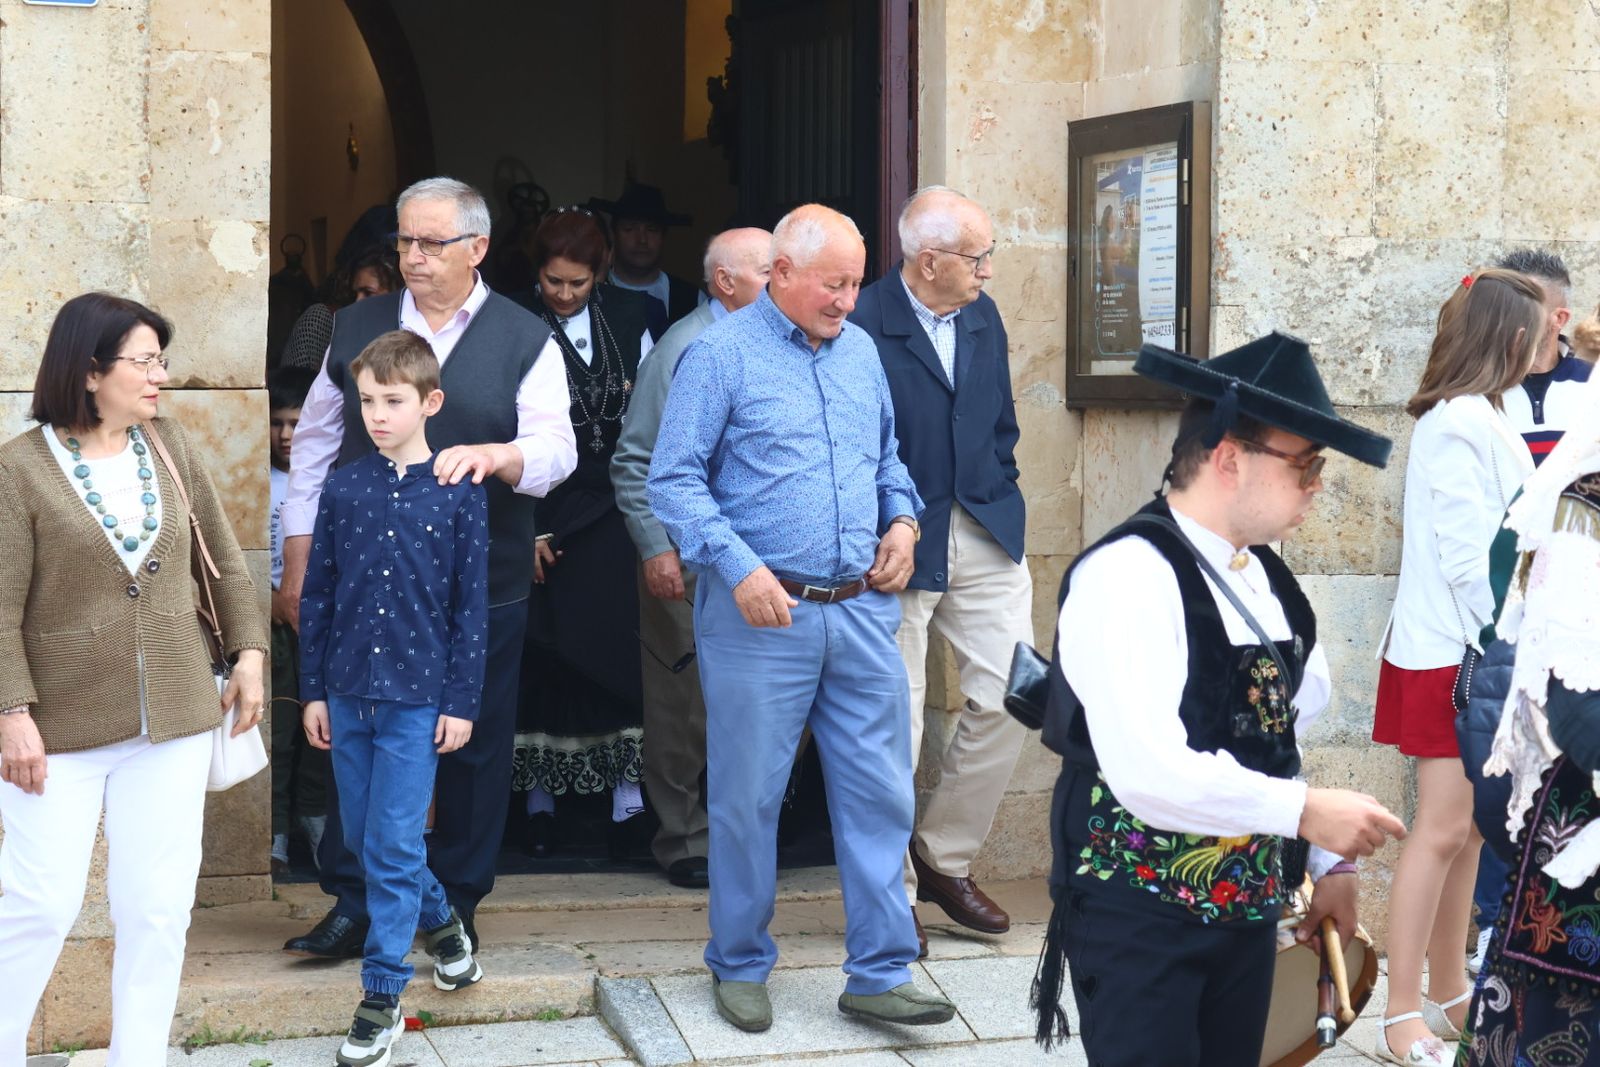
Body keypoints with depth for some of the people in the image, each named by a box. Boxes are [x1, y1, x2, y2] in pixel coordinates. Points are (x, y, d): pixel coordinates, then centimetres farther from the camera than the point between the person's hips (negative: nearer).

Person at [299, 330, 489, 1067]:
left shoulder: (458, 494, -5)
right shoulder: (342, 488, 2)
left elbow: (472, 606, -2)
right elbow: (317, 596, 7)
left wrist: (462, 701, -5)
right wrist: (313, 690, 6)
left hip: (417, 698, -4)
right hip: (349, 694, 4)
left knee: (394, 846, -5)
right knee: (363, 838, 12)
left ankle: (383, 993, 3)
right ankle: (441, 923, 36)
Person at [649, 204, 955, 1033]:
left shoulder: (860, 351, 13)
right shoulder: (720, 355, -6)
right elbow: (673, 480, -9)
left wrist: (902, 519, 5)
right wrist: (738, 566, -19)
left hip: (863, 611, 5)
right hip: (760, 615, -5)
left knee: (880, 794, 5)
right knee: (747, 799, 5)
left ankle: (880, 975, 14)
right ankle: (739, 967, 22)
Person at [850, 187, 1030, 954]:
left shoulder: (982, 317, 9)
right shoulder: (864, 324, -13)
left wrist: (1003, 507, 11)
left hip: (985, 537, 6)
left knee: (1009, 697, 2)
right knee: (893, 722, 1)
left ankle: (944, 860, 20)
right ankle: (891, 893, 15)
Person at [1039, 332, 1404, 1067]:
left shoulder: (1263, 576, 8)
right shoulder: (1128, 576, -20)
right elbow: (1150, 771, -29)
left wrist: (1327, 863, 10)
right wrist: (1305, 812, -24)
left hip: (1246, 904, 8)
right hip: (1140, 911, -8)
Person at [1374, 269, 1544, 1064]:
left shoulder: (1476, 418, 14)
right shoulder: (1462, 422, -16)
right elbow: (1464, 555, -20)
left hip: (1475, 648, 9)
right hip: (1454, 651, -9)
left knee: (1466, 829, 12)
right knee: (1442, 829, -8)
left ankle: (1448, 995, 19)